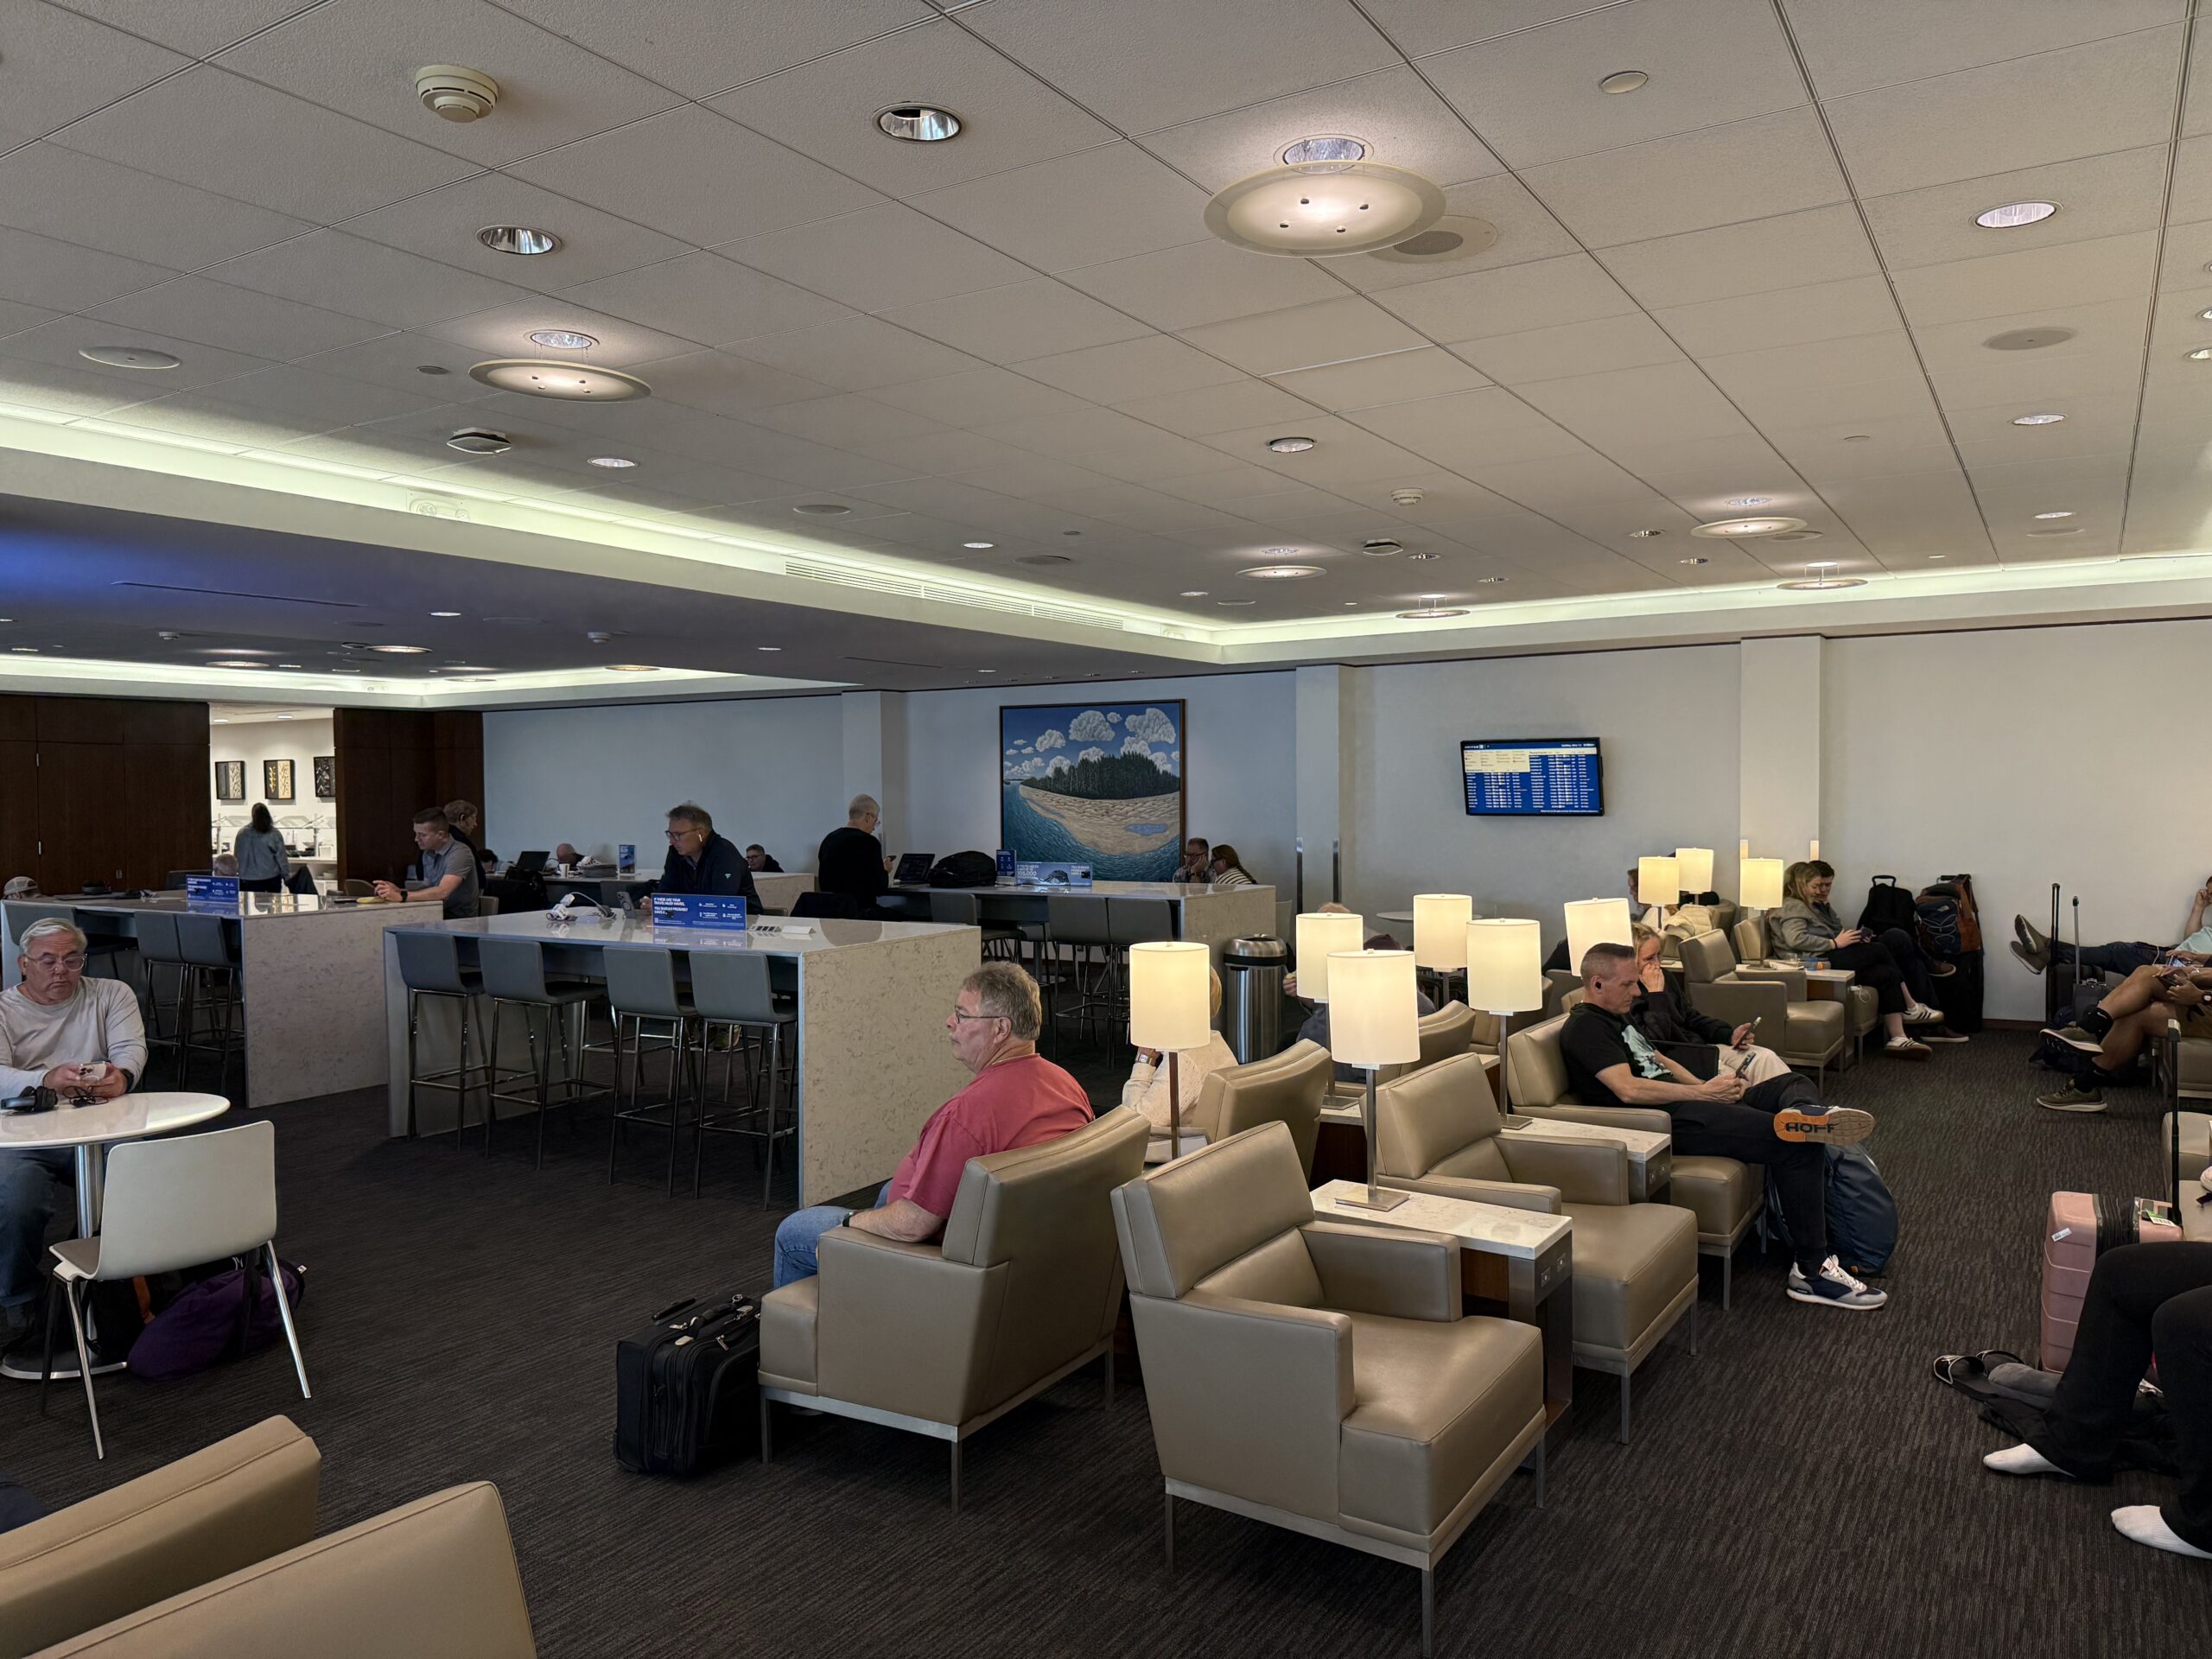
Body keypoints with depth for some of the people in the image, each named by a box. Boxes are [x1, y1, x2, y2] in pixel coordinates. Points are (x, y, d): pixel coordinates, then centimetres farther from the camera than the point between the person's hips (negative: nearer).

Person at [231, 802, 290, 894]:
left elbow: (236, 857, 4)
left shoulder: (242, 834, -6)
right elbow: (281, 858, -6)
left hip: (247, 880, 1)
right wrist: (286, 876, 5)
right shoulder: (274, 834, -11)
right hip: (271, 878, -1)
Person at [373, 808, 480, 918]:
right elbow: (428, 889, 11)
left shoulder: (460, 853, -17)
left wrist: (401, 897, -28)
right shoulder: (428, 854, 8)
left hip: (460, 920, -7)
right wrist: (398, 891, -5)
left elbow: (442, 892, -27)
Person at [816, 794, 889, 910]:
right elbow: (880, 886, -12)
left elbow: (822, 884, 14)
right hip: (861, 908, -7)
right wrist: (885, 870, 8)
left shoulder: (828, 839, 7)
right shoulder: (869, 842, -13)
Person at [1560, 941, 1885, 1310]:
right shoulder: (1584, 1027, -11)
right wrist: (1703, 1092, -16)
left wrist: (1708, 1085, 7)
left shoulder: (1615, 1017, 23)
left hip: (1685, 1102, 11)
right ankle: (1811, 1272, -18)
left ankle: (1804, 1115, -31)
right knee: (1796, 1145, -19)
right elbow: (1628, 1089, -22)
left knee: (1794, 1084, 7)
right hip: (1664, 1121, -11)